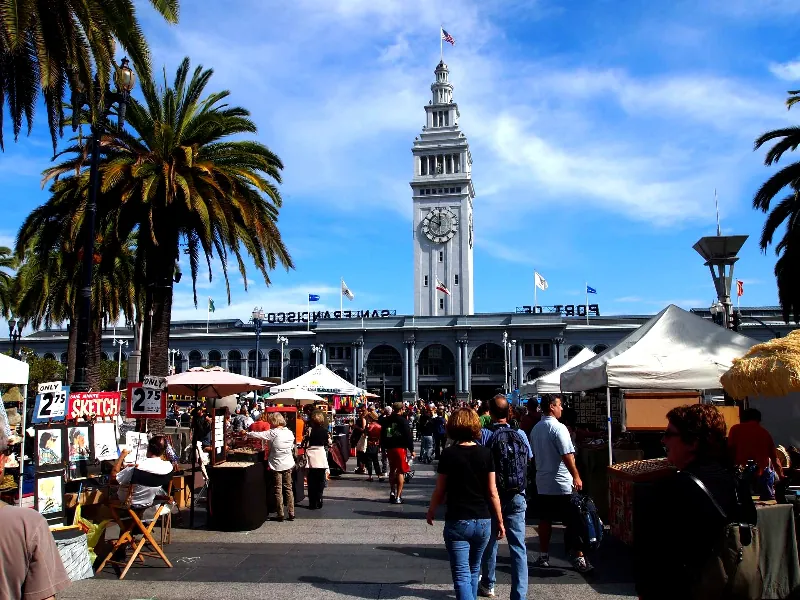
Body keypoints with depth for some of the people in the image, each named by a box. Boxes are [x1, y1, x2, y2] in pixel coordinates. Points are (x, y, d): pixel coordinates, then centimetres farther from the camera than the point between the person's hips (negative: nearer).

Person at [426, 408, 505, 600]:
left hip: (457, 522, -3)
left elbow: (440, 491, -2)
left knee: (462, 575, -1)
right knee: (474, 570, 22)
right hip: (483, 522, 4)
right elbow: (492, 492, -1)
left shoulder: (448, 454, -8)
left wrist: (430, 512, 15)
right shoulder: (485, 454, -3)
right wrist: (500, 521, 8)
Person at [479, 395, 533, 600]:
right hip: (516, 497, 1)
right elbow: (529, 459, 12)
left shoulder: (485, 435, -12)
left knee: (490, 541, 18)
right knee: (518, 546, 2)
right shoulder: (520, 435, -4)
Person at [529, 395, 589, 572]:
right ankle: (578, 559, 4)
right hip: (562, 484, -7)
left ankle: (544, 556, 18)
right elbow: (567, 456, -19)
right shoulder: (558, 428, -15)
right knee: (572, 522, 1)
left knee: (545, 520, 12)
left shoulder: (535, 429, 9)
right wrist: (576, 477, -15)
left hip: (542, 483, 7)